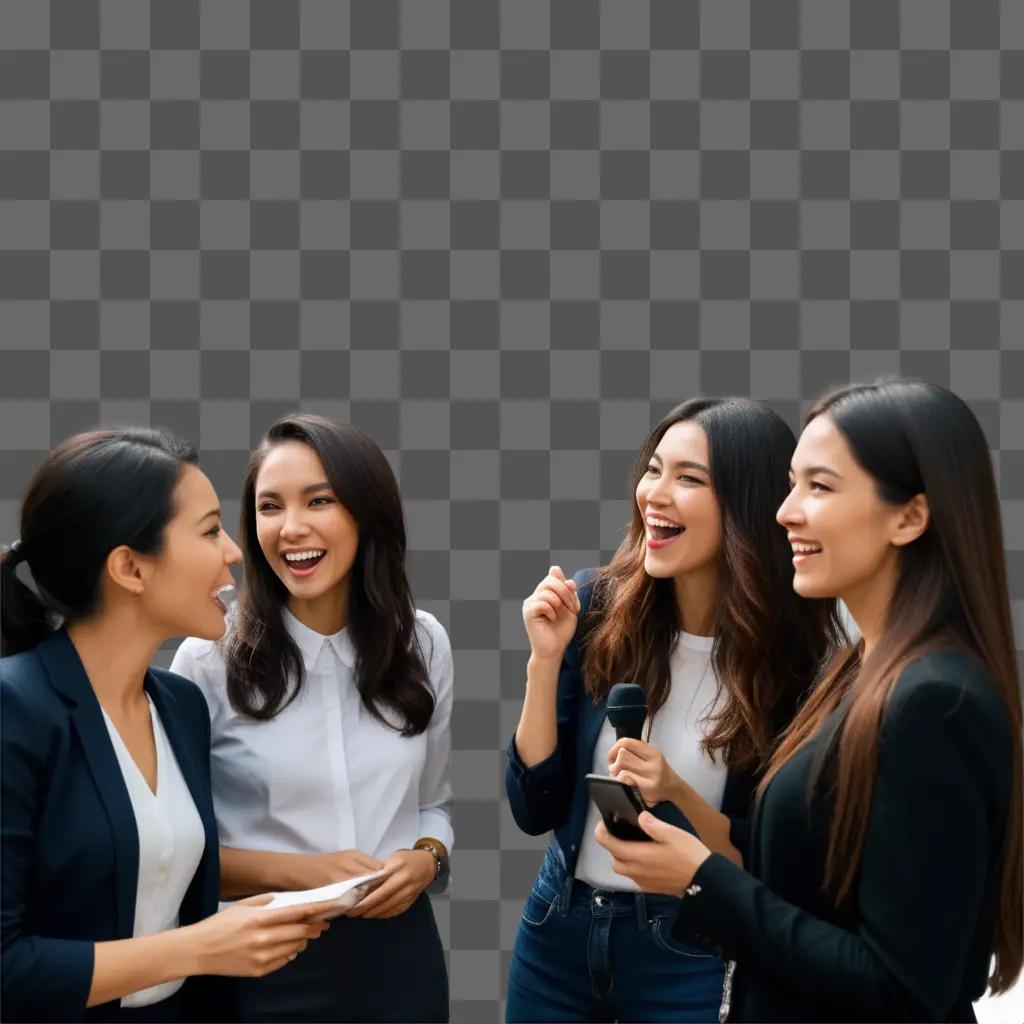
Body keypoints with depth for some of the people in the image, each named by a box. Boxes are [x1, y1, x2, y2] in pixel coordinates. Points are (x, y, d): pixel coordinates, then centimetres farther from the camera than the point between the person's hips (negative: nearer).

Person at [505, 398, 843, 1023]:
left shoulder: (796, 661, -15)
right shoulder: (596, 609, -8)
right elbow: (535, 810, -6)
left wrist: (677, 794, -25)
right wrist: (546, 662, -16)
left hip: (695, 955, -3)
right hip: (557, 932, 3)